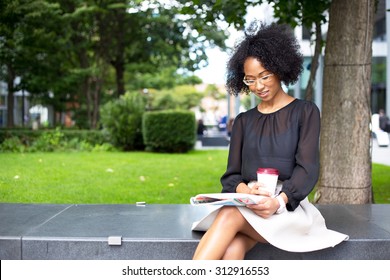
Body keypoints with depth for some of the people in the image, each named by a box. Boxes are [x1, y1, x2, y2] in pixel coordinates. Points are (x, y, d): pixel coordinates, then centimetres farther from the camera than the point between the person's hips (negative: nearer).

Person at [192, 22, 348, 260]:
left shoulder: (305, 112, 8)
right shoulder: (244, 121, 19)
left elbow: (307, 169, -4)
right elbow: (231, 175, 11)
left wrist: (278, 201, -24)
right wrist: (246, 191, -15)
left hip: (289, 207, -3)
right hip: (247, 207, 3)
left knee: (230, 215, -36)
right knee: (231, 251, -33)